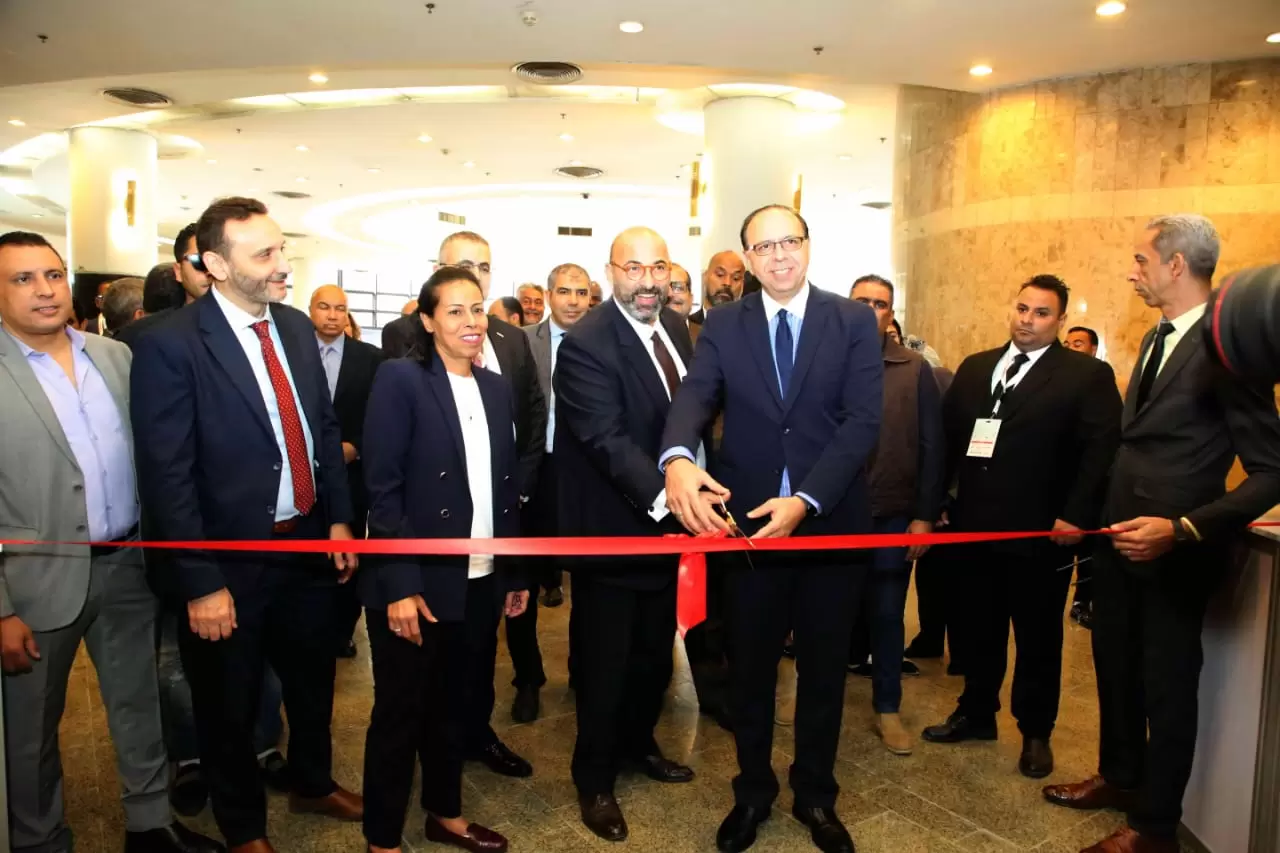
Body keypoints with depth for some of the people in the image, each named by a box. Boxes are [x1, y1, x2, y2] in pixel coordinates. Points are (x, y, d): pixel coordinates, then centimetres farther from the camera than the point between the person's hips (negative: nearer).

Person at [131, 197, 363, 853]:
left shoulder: (297, 326, 1)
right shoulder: (171, 345, -18)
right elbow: (166, 476, -19)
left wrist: (339, 518, 6)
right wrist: (200, 584, -19)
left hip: (309, 544, 6)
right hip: (231, 561, -5)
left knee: (313, 682, 24)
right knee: (230, 706, 17)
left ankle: (313, 784, 50)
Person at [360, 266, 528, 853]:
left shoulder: (496, 388, 9)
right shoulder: (400, 379, -9)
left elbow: (508, 486, 9)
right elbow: (383, 488, -14)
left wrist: (516, 573, 10)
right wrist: (400, 585, -18)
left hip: (479, 581, 6)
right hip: (418, 583, -5)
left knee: (454, 705, 20)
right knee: (399, 713, 9)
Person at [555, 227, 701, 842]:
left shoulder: (675, 327, 3)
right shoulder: (585, 344, -21)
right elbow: (609, 439, -30)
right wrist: (667, 498, -41)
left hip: (668, 522, 8)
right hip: (611, 530, -7)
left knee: (656, 652, 23)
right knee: (605, 661, 9)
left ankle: (637, 743, 47)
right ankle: (594, 779, 30)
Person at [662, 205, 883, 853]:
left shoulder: (855, 321, -2)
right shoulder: (723, 325, 1)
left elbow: (862, 420, -11)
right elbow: (695, 395, -15)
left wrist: (805, 500, -24)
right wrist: (678, 458, -37)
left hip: (832, 521, 0)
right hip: (746, 519, 1)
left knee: (824, 668, 16)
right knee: (749, 667, 15)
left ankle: (815, 796, 38)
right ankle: (752, 792, 38)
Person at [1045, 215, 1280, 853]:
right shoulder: (1157, 338, 8)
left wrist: (1182, 529, -28)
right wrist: (1092, 513, 11)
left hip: (1174, 551, -8)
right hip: (1120, 537, 8)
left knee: (1166, 685, 9)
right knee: (1115, 668, 21)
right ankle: (1119, 777, 43)